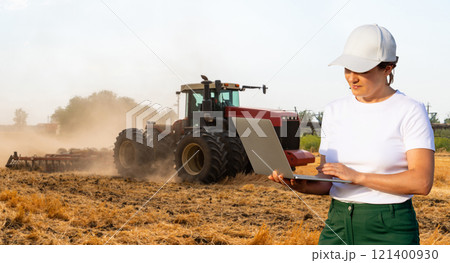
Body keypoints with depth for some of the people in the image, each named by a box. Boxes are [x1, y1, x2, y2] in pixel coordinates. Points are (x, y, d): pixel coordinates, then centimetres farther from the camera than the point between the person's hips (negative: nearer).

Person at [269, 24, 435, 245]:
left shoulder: (410, 112, -6)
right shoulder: (334, 111, 7)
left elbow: (422, 181, -15)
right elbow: (326, 182, 9)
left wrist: (357, 176, -22)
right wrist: (303, 186, -13)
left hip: (390, 230, -4)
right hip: (338, 226, 4)